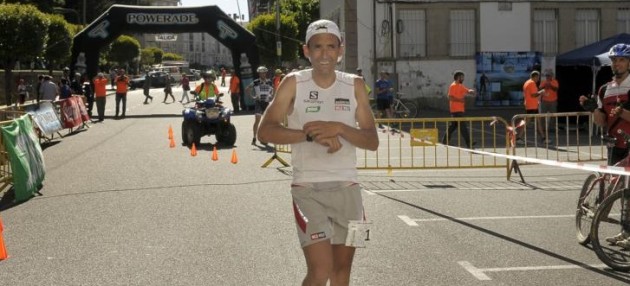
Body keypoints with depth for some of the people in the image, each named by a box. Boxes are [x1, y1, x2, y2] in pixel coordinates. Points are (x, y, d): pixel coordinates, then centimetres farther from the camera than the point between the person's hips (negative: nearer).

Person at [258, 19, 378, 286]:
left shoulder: (355, 85, 4)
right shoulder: (294, 83, -3)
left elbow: (372, 141, 1)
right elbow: (265, 131, -11)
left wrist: (339, 128, -17)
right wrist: (311, 134, -22)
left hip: (347, 187, 3)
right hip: (308, 189, -3)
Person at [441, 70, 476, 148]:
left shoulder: (461, 86, 18)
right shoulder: (453, 86, -11)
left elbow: (467, 91, 21)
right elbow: (450, 97, -19)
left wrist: (470, 91, -3)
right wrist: (460, 100, -22)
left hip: (460, 109, 10)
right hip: (456, 110, -10)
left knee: (453, 126, 12)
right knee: (463, 126, -9)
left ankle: (445, 141, 17)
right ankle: (468, 143, -9)